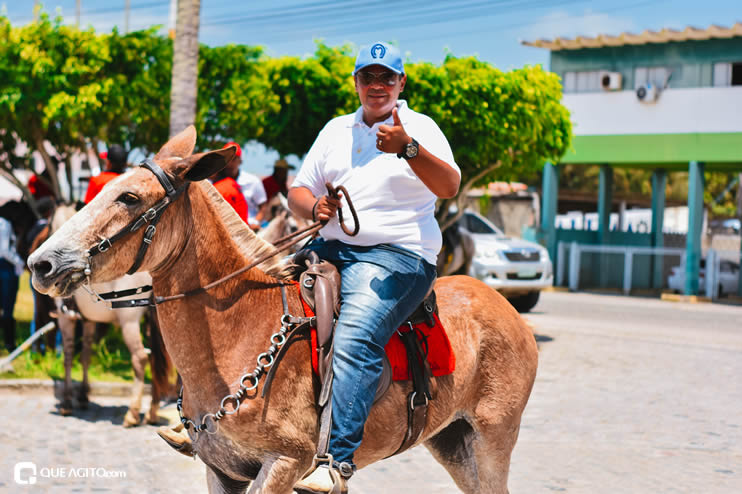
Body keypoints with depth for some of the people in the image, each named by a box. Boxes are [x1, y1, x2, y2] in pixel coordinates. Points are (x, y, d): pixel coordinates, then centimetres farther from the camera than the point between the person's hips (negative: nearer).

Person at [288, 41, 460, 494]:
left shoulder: (420, 128, 4)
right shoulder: (337, 129, 20)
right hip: (330, 248, 7)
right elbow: (298, 191, 19)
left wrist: (407, 148, -31)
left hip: (398, 255, -7)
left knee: (354, 340, -30)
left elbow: (449, 187, -14)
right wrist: (315, 207, -5)